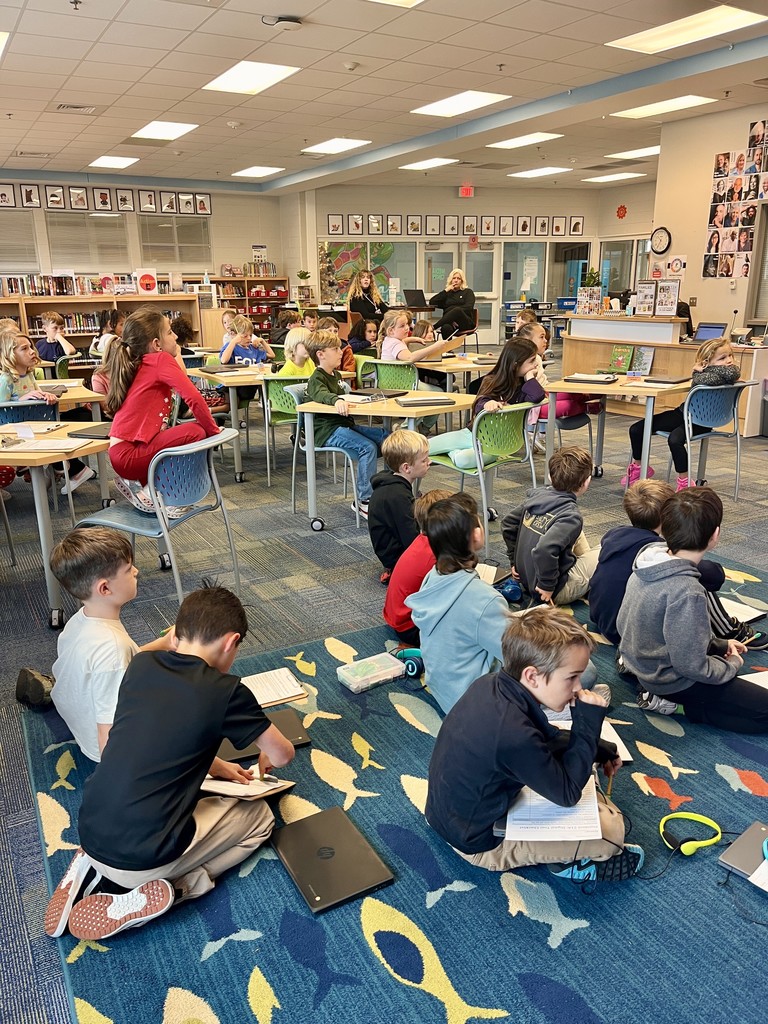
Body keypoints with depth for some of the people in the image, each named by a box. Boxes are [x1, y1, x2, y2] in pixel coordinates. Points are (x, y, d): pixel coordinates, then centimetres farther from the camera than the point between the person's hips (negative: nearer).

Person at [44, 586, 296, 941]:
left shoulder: (141, 665, 1)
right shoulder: (226, 691, -14)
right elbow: (283, 755, 0)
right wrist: (265, 757, 23)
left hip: (90, 833, 6)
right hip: (140, 858, -6)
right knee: (259, 816, 15)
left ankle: (98, 872, 12)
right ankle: (139, 897, -1)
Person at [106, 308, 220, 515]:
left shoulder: (140, 364, 16)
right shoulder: (161, 359, -12)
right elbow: (193, 397, -21)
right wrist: (213, 431, -13)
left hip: (123, 451, 10)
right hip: (129, 454, -10)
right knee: (195, 432, -19)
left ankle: (139, 483, 13)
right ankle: (146, 490, -6)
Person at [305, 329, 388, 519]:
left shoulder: (336, 374, 20)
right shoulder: (317, 379, -9)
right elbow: (321, 394, -34)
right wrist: (336, 400, -52)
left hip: (345, 424, 9)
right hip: (328, 431, -9)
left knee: (387, 437, -4)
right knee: (368, 447, -28)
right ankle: (364, 501, -22)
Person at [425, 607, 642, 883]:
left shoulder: (490, 684, -12)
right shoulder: (514, 735, -39)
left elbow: (547, 736, 8)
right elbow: (567, 794, -20)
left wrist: (599, 750, 2)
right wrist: (588, 724, -21)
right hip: (480, 843, -8)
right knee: (611, 826, -14)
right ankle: (571, 863, 13)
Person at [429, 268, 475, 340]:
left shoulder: (468, 292, 20)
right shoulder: (447, 293, 27)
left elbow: (468, 307, 0)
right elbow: (432, 302, 12)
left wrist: (454, 316, -14)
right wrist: (446, 290, 8)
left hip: (466, 323, -2)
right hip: (449, 322, 2)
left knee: (457, 310, -38)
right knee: (446, 328, -38)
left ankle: (433, 328, -43)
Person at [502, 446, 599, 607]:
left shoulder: (537, 495, -3)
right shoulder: (571, 516, -24)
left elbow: (508, 523, 7)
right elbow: (544, 549, -39)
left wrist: (515, 560, 14)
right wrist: (547, 585, -24)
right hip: (558, 592, -8)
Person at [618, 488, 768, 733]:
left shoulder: (650, 559, -8)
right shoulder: (686, 592, -34)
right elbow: (691, 666, -26)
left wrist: (720, 644, 10)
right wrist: (731, 664, -5)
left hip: (642, 659, 8)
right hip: (670, 679, -8)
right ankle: (675, 703, -4)